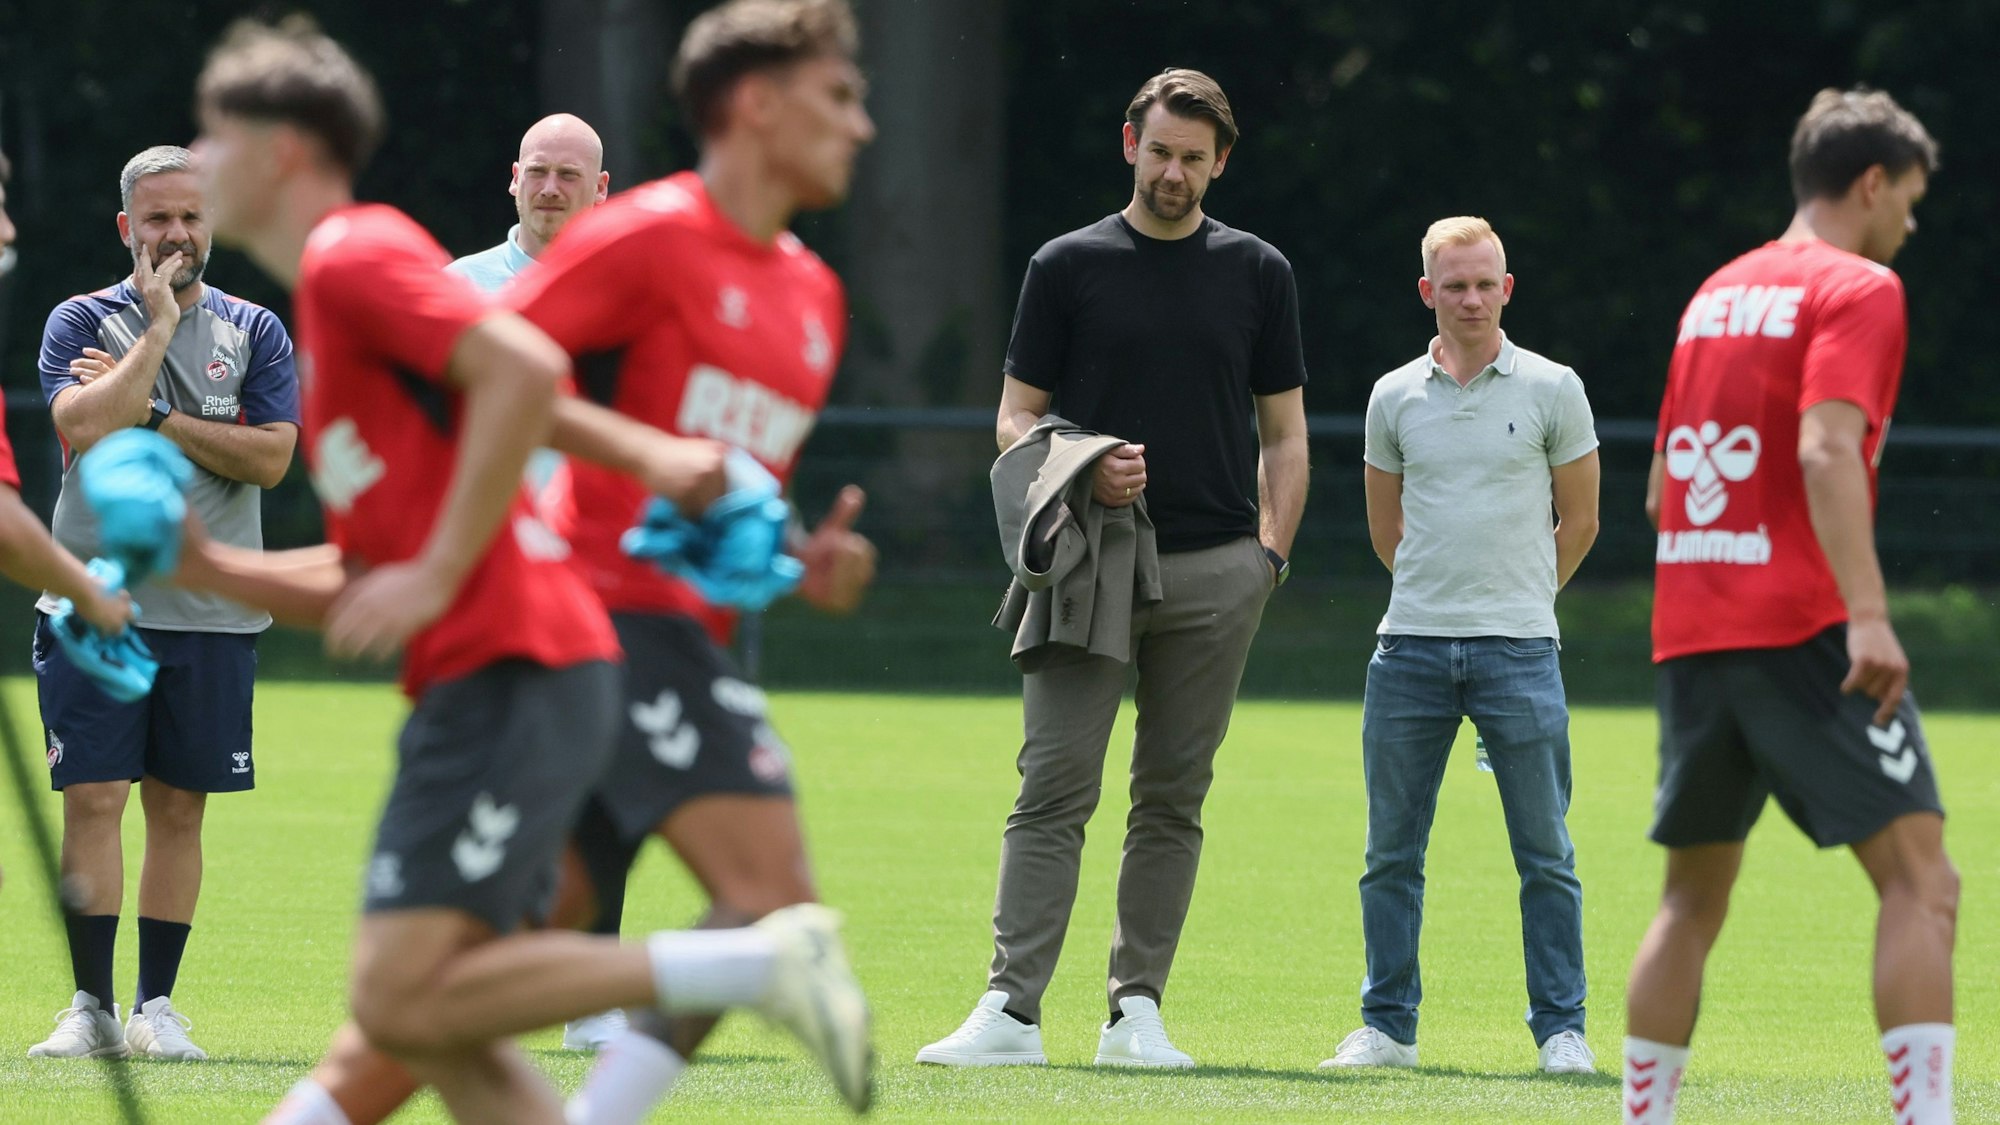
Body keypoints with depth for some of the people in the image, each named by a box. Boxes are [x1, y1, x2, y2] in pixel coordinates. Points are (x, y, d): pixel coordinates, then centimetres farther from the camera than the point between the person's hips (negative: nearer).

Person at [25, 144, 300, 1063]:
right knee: (92, 798, -7)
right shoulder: (83, 322, 3)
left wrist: (151, 414, -10)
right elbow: (84, 428, -15)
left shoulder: (253, 332, 8)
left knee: (179, 807, 5)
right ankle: (91, 1006, -2)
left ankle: (157, 1005, 11)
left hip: (211, 614, 2)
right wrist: (159, 330, -13)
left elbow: (270, 455, -5)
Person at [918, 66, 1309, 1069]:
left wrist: (1269, 553, 1)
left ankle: (1137, 1008, 9)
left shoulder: (1258, 273, 10)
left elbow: (1284, 432, 12)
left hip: (1214, 571, 2)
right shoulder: (1068, 267, 6)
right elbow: (1015, 419, 7)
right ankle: (1011, 1009, -13)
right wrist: (1082, 473, -13)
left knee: (1173, 798, 4)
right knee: (1054, 788, -9)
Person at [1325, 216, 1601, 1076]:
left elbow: (1579, 522, 10)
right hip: (1410, 648, 2)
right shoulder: (1395, 398, 8)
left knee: (1544, 853, -2)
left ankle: (1561, 1029, 2)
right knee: (1392, 851, 4)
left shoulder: (1551, 390, 2)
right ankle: (1387, 1027, 11)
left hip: (1518, 649, -2)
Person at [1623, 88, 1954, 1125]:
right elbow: (1827, 450, -19)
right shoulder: (1858, 290, -4)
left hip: (1688, 637, 8)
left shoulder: (1716, 293, 19)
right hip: (1805, 630, -8)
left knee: (1693, 900, 15)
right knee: (1919, 882, -9)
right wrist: (1868, 613, -26)